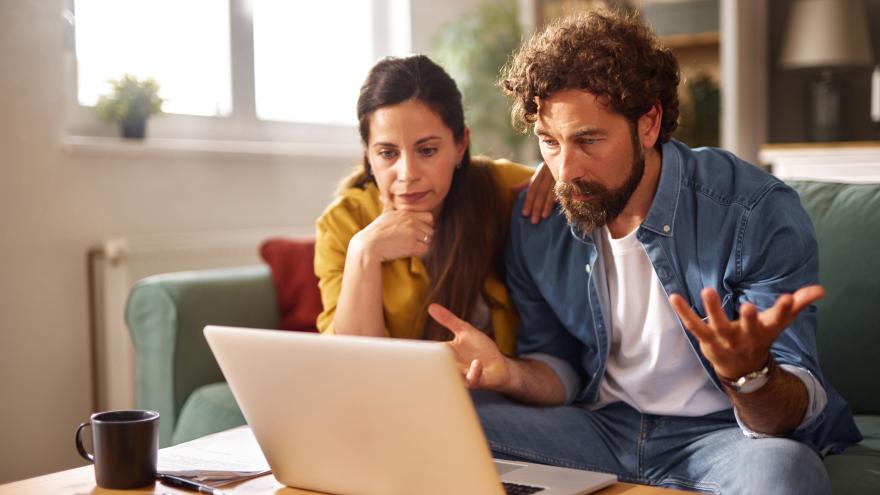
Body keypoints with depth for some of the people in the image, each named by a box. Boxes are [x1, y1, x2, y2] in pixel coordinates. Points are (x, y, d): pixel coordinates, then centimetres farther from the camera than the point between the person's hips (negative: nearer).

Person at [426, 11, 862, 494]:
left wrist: (750, 372, -41)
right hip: (602, 426, 4)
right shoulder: (536, 220, -2)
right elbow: (559, 371, 7)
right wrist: (512, 375, -18)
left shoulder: (759, 215, -16)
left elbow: (794, 413, -17)